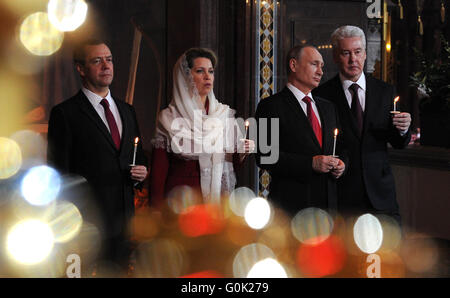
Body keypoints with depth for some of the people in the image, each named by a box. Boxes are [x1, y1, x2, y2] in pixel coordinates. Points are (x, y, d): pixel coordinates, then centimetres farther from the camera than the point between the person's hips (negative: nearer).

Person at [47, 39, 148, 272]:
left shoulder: (127, 111, 17)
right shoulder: (65, 113, -3)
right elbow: (59, 175, -5)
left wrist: (141, 172, 4)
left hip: (125, 221, 6)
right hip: (88, 222, -5)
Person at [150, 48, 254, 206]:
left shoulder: (226, 114, 8)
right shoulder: (168, 118, -2)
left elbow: (233, 163, 14)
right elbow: (158, 171, -2)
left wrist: (242, 153, -8)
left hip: (218, 199, 3)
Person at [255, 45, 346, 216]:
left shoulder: (327, 107, 20)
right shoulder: (271, 106, -3)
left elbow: (338, 148, 27)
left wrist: (341, 164, 3)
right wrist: (311, 163, -19)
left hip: (327, 202, 6)